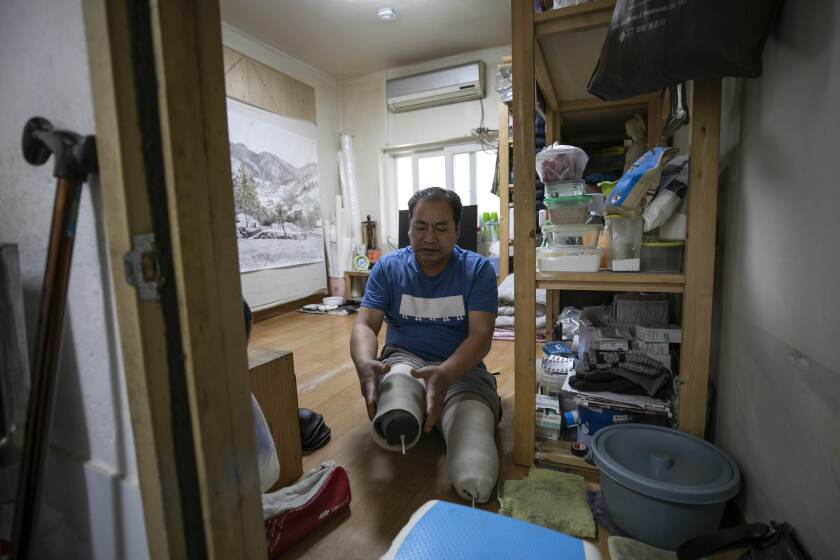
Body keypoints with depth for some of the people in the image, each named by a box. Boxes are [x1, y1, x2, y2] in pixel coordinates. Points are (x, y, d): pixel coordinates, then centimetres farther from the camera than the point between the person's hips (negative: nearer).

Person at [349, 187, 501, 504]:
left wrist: (445, 374, -34)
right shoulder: (388, 268, 3)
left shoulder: (478, 270, -2)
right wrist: (365, 364, -30)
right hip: (404, 359, 1)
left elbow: (481, 335, -12)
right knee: (397, 379, -42)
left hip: (461, 368, 0)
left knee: (475, 482, -27)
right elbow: (365, 324, -4)